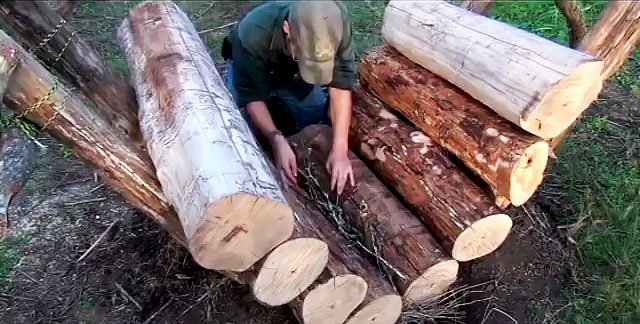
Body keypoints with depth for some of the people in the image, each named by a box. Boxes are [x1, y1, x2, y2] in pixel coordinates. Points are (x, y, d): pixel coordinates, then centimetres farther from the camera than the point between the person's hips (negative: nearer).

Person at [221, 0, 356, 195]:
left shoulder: (337, 22, -35)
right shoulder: (252, 34, -40)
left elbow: (341, 83, -33)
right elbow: (252, 96, -31)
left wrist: (340, 149, -41)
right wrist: (277, 141, -46)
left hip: (293, 73, 3)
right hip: (252, 72, -2)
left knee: (323, 119, -9)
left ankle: (280, 105, 16)